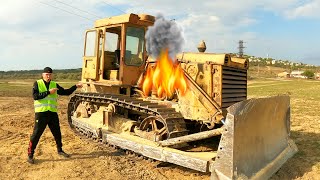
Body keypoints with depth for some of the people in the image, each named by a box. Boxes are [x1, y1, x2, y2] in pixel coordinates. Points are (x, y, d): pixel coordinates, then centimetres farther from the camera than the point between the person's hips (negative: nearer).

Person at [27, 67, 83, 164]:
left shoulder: (54, 85, 11)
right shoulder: (37, 84, -1)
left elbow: (66, 92, 12)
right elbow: (35, 96, -15)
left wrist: (76, 86, 2)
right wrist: (49, 92, -19)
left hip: (53, 113, 4)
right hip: (41, 113, -4)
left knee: (57, 133, 14)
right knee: (36, 134, 0)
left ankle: (60, 150, 34)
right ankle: (30, 154, 15)